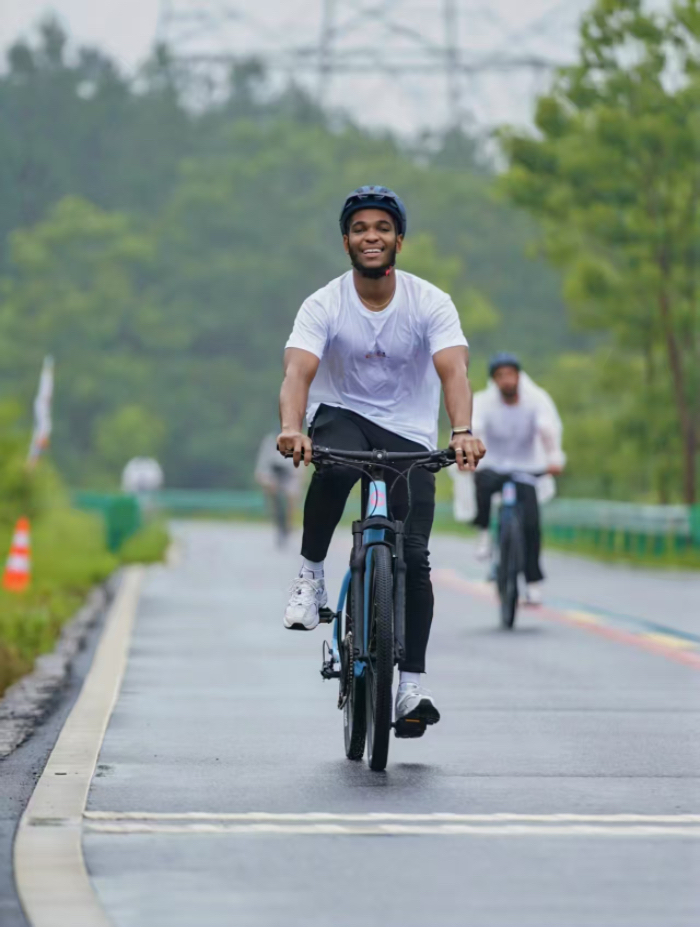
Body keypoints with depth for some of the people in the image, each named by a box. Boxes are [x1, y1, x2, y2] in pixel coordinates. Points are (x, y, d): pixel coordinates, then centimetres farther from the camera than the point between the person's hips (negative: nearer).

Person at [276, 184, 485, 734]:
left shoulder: (431, 303, -11)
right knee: (334, 467, -38)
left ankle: (412, 683, -1)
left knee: (412, 554, -10)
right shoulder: (324, 306, -11)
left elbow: (454, 370, -24)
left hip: (409, 433, 1)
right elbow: (298, 372, -25)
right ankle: (311, 573, -16)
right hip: (342, 416, -1)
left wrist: (462, 432, -44)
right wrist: (291, 428, -46)